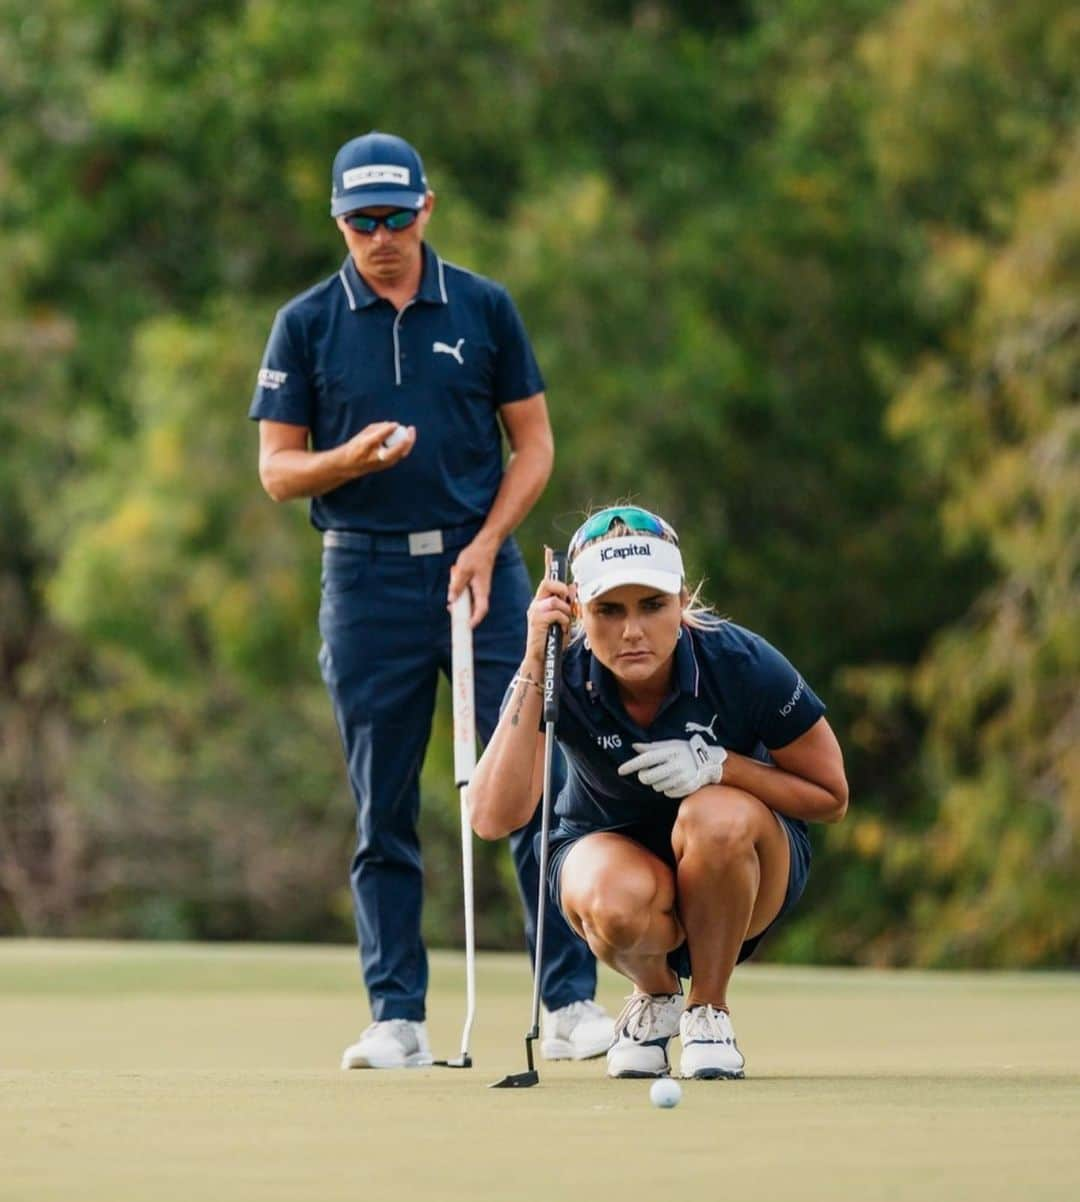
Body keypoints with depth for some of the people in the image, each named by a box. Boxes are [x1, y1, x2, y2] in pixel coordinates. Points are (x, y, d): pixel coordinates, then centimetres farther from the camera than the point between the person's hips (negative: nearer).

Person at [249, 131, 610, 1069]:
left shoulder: (484, 308, 6)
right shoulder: (306, 324, 5)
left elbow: (534, 444, 8)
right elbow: (277, 470, 4)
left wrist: (485, 545, -6)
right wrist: (354, 457, -17)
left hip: (481, 565, 0)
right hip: (366, 577, 0)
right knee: (383, 811, 2)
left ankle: (572, 1002, -2)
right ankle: (398, 1017, 6)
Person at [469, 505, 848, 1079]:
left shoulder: (742, 664, -24)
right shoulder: (560, 678, -22)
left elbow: (830, 798, -11)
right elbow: (493, 817, -36)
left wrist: (719, 765, -28)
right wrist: (534, 668, -39)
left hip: (741, 862, 0)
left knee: (718, 817, -36)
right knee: (618, 901, -37)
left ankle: (708, 1010, -11)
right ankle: (656, 996, 1)